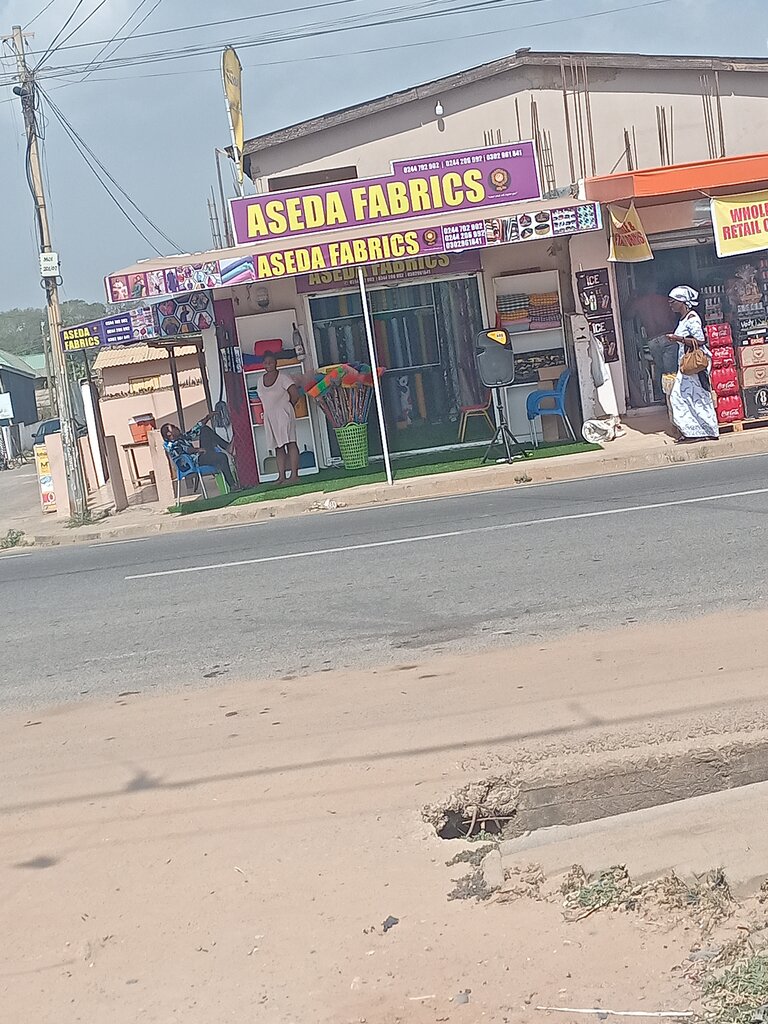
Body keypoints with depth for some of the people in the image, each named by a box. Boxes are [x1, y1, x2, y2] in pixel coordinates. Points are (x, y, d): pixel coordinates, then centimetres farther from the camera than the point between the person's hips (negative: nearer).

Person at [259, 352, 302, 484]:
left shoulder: (283, 377, -6)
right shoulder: (261, 380, 13)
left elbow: (295, 395, -10)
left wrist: (287, 406, 2)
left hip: (283, 415, -7)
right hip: (269, 417, 7)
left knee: (290, 443, -11)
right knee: (278, 447, 6)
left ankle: (294, 475, -15)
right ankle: (281, 476, 5)